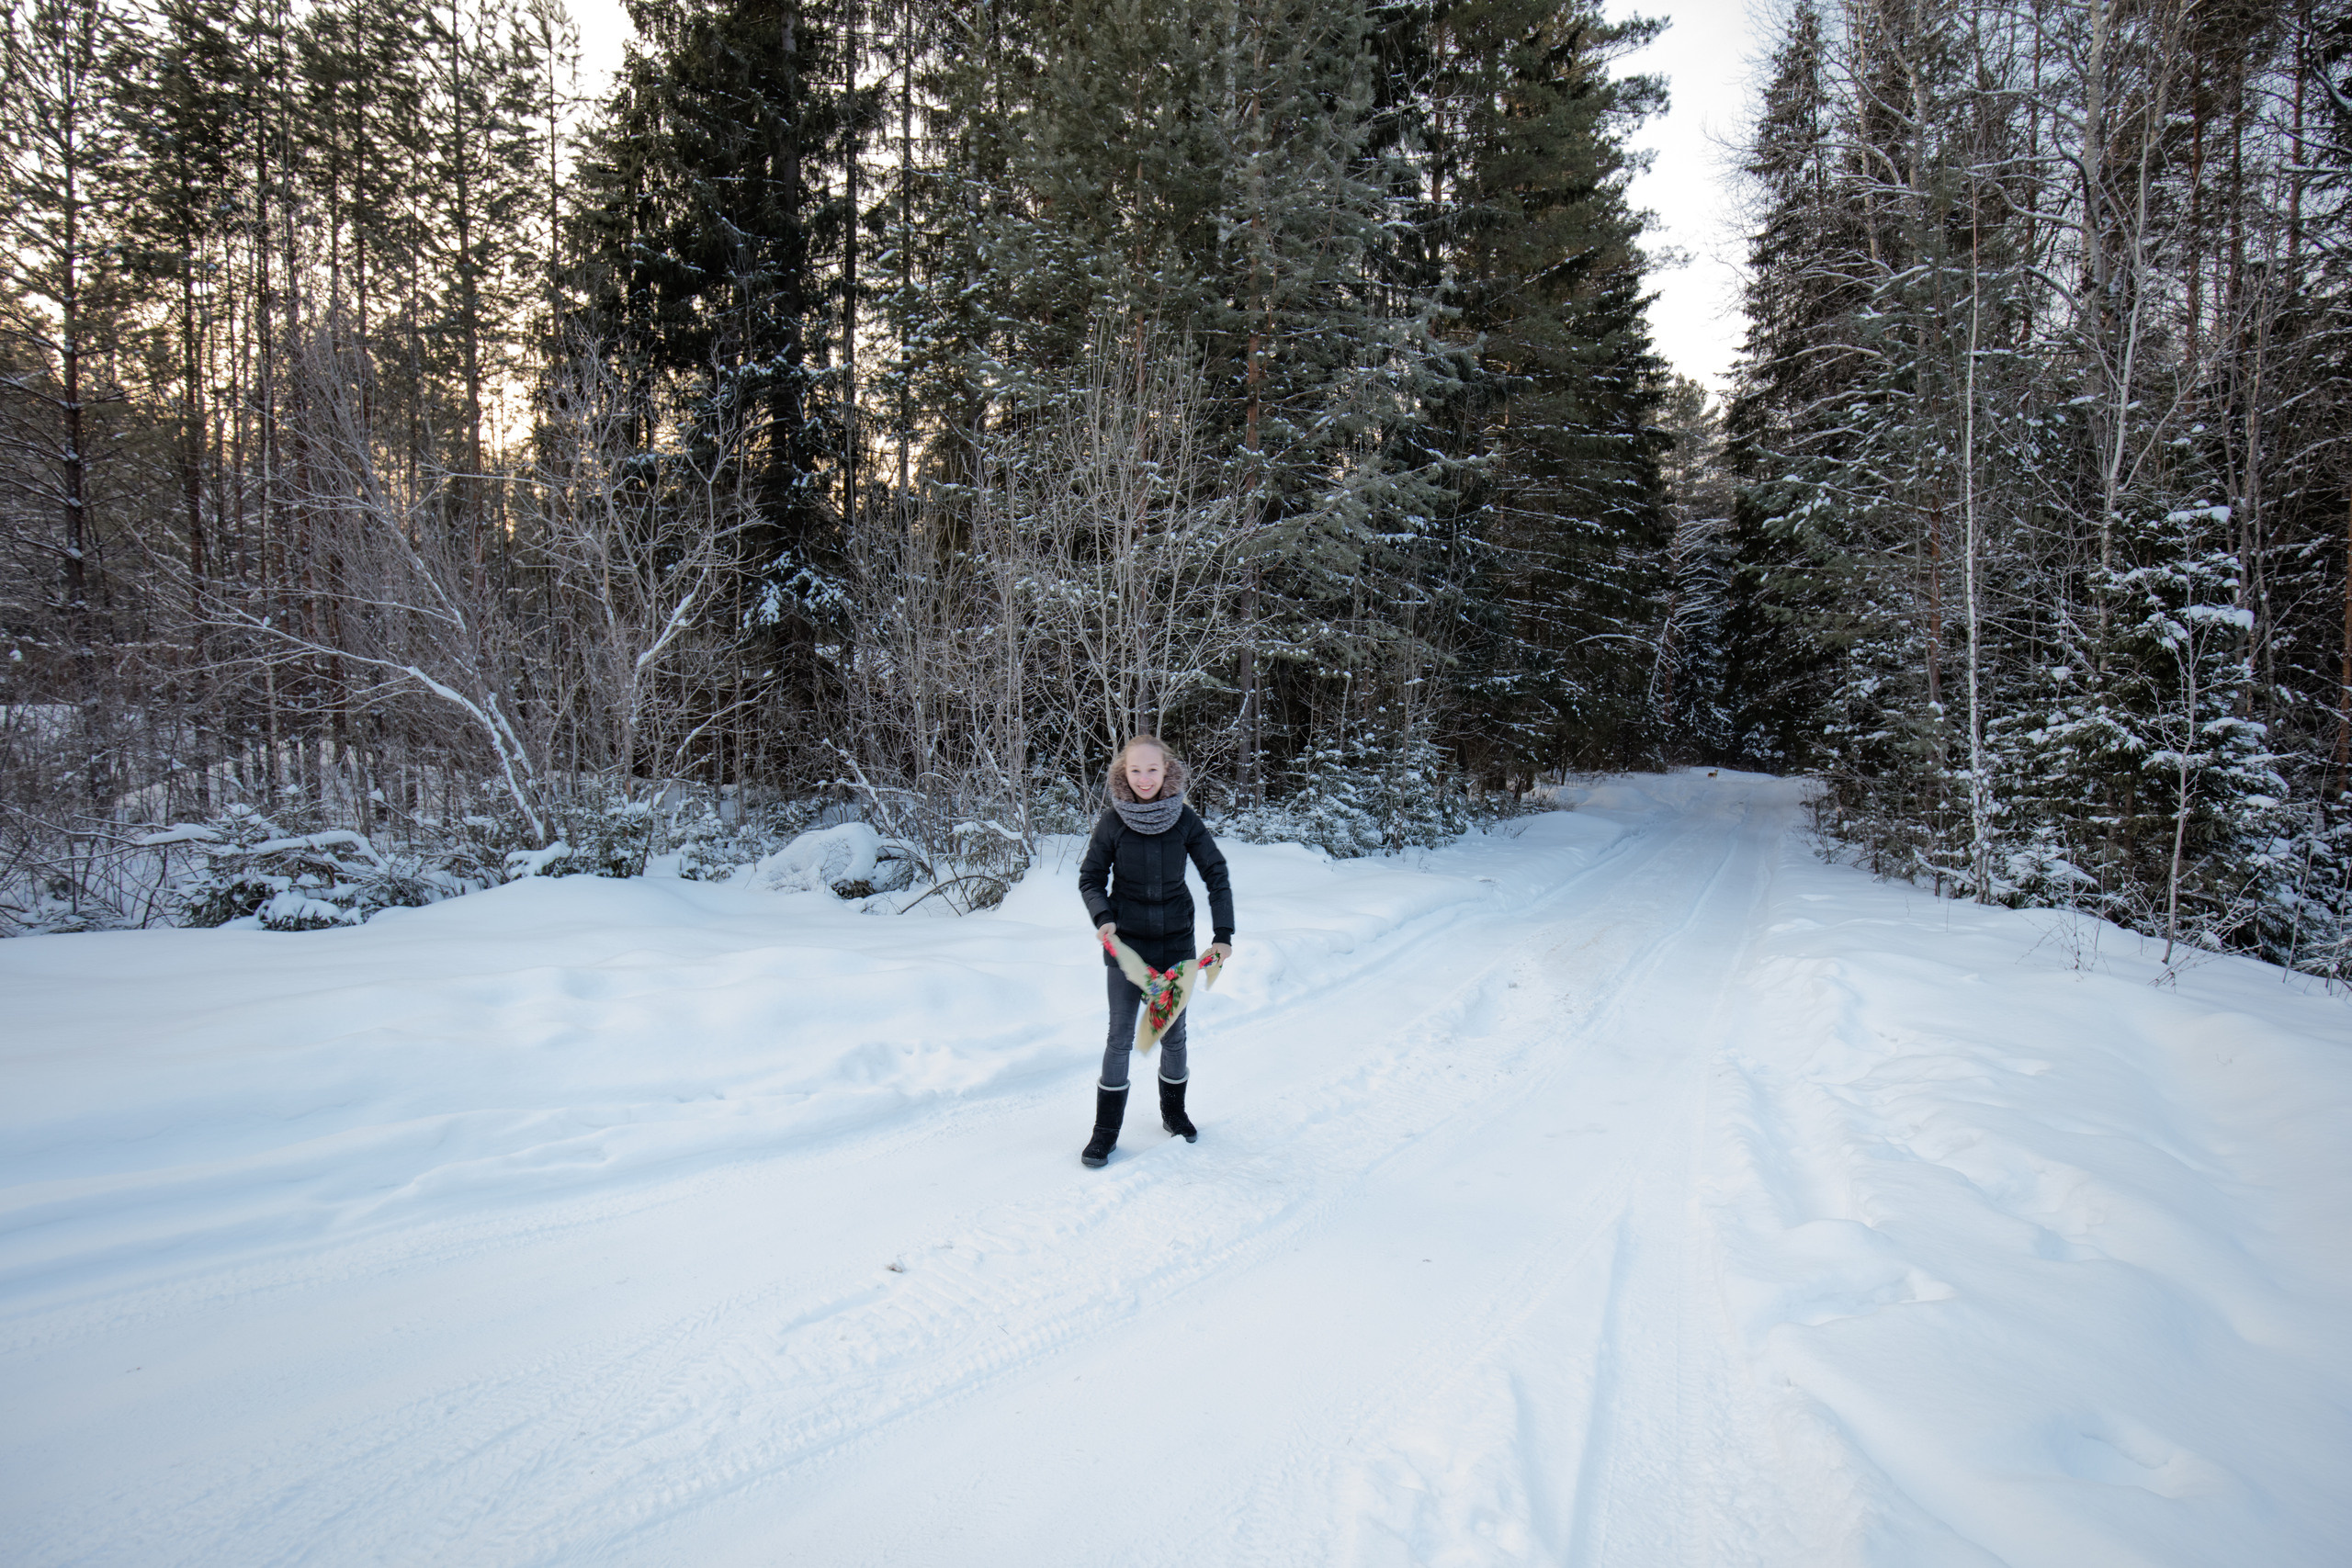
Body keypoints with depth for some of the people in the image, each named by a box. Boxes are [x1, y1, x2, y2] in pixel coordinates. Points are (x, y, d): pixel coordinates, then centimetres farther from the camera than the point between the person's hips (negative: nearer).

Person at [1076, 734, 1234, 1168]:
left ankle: (1173, 1112, 35)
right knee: (1120, 1037, 1)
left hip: (1175, 941, 1)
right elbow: (1090, 878, 2)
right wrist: (1102, 917, -16)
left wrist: (1223, 934, -7)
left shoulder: (1185, 820, -6)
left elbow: (1217, 875, -1)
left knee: (1174, 1034, 12)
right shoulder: (1113, 822, -8)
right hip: (1125, 942, -1)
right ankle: (1106, 1130, 14)